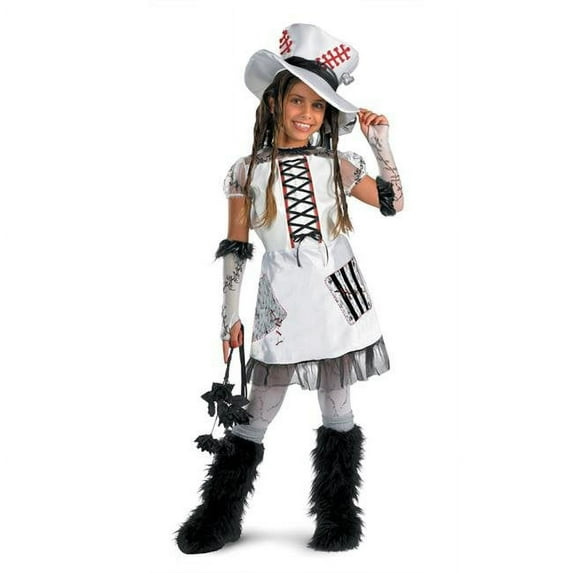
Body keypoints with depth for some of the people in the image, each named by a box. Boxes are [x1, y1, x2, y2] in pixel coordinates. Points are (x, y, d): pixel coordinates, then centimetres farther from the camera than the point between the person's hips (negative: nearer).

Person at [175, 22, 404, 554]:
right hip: (282, 301, -1)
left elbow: (394, 203, 11)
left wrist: (380, 141, 3)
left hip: (338, 296, 1)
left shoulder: (334, 164, 3)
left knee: (336, 407, 9)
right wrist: (229, 315, 2)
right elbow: (234, 250, 3)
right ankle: (219, 517, 20)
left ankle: (338, 518, 23)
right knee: (255, 414, 4)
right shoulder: (247, 171, 0)